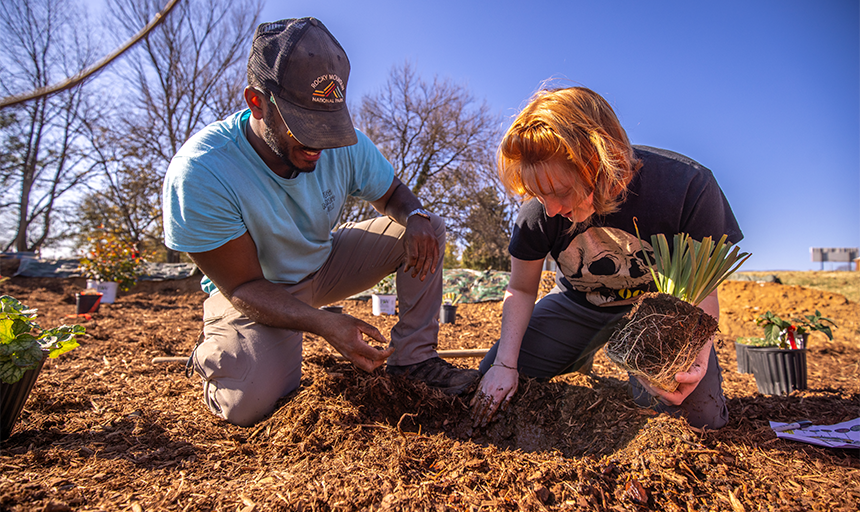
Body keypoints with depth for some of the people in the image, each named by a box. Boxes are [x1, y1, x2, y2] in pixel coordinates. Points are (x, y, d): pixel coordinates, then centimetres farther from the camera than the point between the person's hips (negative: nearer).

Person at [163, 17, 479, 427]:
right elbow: (243, 286, -26)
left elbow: (392, 195, 1)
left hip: (323, 266, 5)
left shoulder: (346, 145, -18)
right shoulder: (198, 173, -30)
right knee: (249, 404, -29)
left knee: (428, 229, -11)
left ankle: (412, 358, -6)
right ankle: (214, 353, 7)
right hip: (251, 292, -4)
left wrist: (414, 217, -25)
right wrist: (325, 323, -42)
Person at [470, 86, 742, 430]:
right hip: (579, 303, 2)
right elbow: (520, 290, -10)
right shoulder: (539, 211, -25)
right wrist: (505, 363, -20)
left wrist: (696, 357, -38)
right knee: (495, 384, -4)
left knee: (702, 418, -18)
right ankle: (580, 355, 23)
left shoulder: (687, 188, -31)